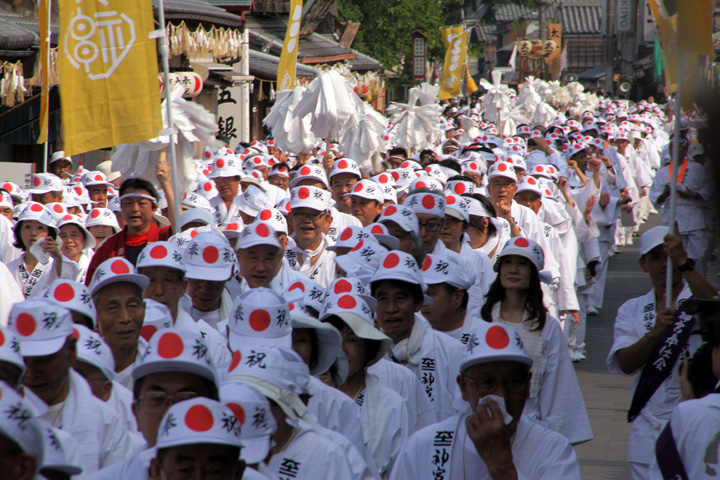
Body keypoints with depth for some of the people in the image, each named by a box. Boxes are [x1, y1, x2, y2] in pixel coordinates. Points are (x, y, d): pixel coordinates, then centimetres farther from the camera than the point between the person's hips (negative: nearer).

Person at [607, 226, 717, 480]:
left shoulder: (700, 298, 5)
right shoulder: (632, 310, 14)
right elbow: (625, 364, -1)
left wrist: (683, 263, -32)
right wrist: (656, 331, -18)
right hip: (649, 428, 3)